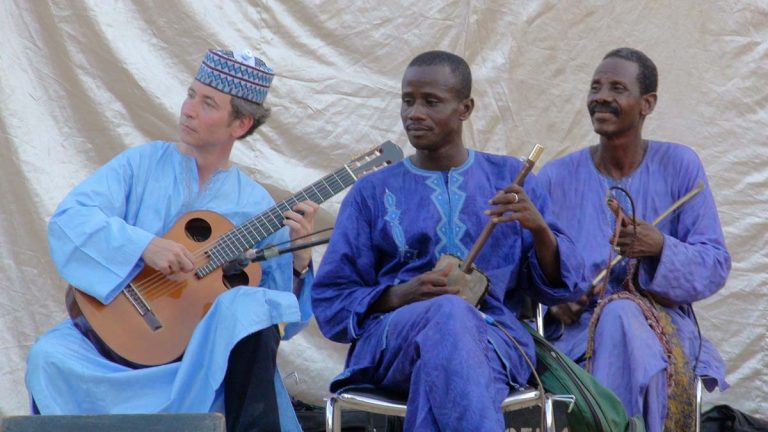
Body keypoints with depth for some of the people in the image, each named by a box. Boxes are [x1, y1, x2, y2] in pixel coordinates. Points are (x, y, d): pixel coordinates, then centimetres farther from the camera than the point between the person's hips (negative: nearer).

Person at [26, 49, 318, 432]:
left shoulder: (255, 204, 8)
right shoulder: (143, 163, 6)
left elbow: (282, 300, 5)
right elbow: (68, 219, -10)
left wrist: (299, 259, -15)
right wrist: (144, 245, -22)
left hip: (207, 345, 0)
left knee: (249, 308, -31)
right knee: (49, 358, -29)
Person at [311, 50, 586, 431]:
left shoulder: (509, 177, 15)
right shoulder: (372, 192, 13)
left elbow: (563, 286, 11)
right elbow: (330, 302, 9)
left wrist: (540, 230, -10)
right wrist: (400, 296, -11)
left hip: (494, 338, 0)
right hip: (393, 338, 0)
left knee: (441, 366, -39)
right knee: (451, 313, -38)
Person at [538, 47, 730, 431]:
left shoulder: (679, 166, 5)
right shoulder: (557, 177, 7)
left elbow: (716, 265, 1)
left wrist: (661, 248, -19)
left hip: (664, 323, 0)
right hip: (576, 330, 1)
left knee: (621, 316, -35)